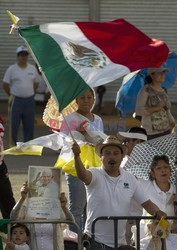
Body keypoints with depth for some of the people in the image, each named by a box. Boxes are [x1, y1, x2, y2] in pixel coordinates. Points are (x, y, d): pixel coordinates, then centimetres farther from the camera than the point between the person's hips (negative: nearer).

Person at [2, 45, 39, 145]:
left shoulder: (33, 69, 6)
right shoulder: (11, 69, -4)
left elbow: (36, 84, 17)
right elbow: (5, 84, 0)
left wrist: (29, 93, 12)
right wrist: (11, 95, 6)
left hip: (29, 100, 3)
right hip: (16, 100, -3)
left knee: (29, 125, 7)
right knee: (14, 125, -1)